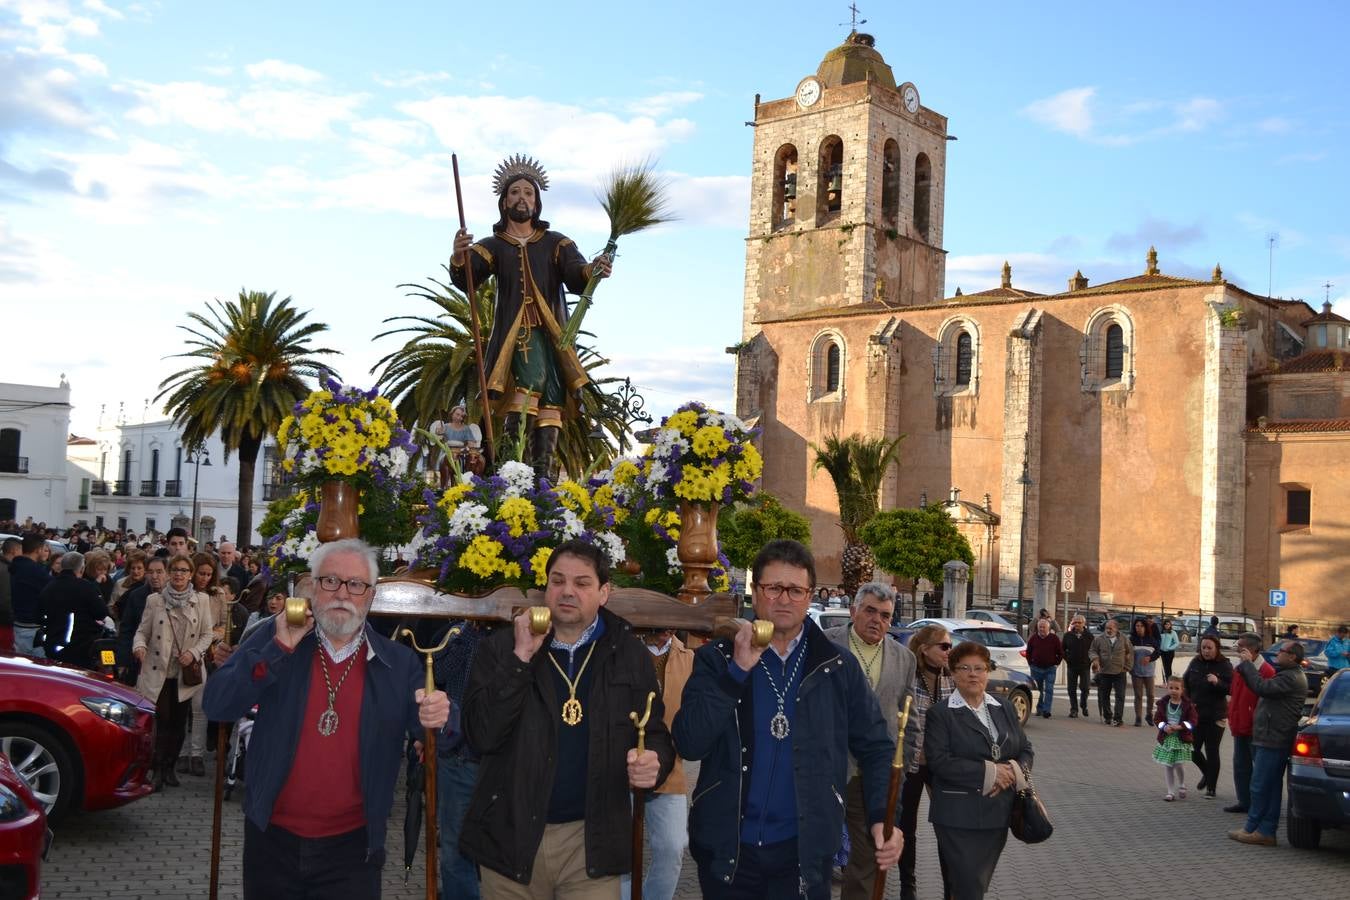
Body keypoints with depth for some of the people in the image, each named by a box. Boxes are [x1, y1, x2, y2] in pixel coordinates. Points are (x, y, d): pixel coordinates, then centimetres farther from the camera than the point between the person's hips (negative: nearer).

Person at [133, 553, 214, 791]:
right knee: (162, 720, -8)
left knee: (179, 722, 8)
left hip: (186, 671, 2)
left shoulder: (201, 601, 4)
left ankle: (169, 767, 21)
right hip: (159, 671, -2)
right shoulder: (154, 600, 1)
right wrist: (139, 646, -18)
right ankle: (158, 769, 0)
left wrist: (194, 653, -10)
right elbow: (143, 630, 2)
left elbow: (206, 635, 6)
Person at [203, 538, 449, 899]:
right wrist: (279, 649, -18)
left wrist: (436, 719, -23)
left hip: (352, 846, 0)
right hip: (272, 837, 1)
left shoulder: (400, 663, 1)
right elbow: (216, 707, -9)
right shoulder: (273, 639, 0)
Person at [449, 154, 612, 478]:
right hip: (514, 330, -3)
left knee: (550, 404, -6)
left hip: (550, 332, 3)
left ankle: (541, 475, -6)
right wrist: (459, 258, -28)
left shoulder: (556, 243, 14)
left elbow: (575, 276, -4)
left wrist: (591, 270, -28)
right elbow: (465, 280, -4)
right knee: (533, 375, -30)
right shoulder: (492, 246, 11)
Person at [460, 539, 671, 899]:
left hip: (593, 839, 1)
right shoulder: (502, 648, 0)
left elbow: (655, 734, 7)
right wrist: (520, 658, -16)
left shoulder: (628, 654, 4)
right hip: (511, 836, 0)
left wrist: (654, 761, -16)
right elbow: (481, 736, -10)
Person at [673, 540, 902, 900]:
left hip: (805, 850, 0)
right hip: (727, 849, 0)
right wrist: (738, 670, -18)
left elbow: (875, 749, 6)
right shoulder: (717, 659, -1)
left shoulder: (839, 667, 2)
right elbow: (689, 745, -11)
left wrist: (883, 818, -8)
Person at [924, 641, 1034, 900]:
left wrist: (1014, 772, -10)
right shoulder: (940, 713, -6)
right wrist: (989, 772, -18)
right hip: (959, 817, -6)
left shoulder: (1004, 710, 13)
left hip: (998, 814, 6)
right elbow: (939, 761, -16)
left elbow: (1026, 750, 13)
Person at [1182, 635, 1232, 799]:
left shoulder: (1225, 666, -8)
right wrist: (1188, 701, 1)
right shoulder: (1195, 663, 3)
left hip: (1215, 716, -4)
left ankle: (1211, 788, 13)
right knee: (1193, 749, 4)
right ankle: (1207, 773, 33)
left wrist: (1217, 682, -28)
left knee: (1212, 752, 2)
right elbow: (1185, 683, 14)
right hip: (1196, 714, 4)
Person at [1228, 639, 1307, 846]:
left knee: (1260, 786, -4)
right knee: (1272, 786, 10)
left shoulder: (1291, 678, -16)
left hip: (1273, 741, -11)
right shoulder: (1288, 675, 19)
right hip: (1273, 738, 11)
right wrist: (1247, 663, 9)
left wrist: (1247, 663, -15)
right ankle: (1266, 831, 14)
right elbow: (1266, 687, 19)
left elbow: (1262, 687, -26)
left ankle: (1252, 829, 3)